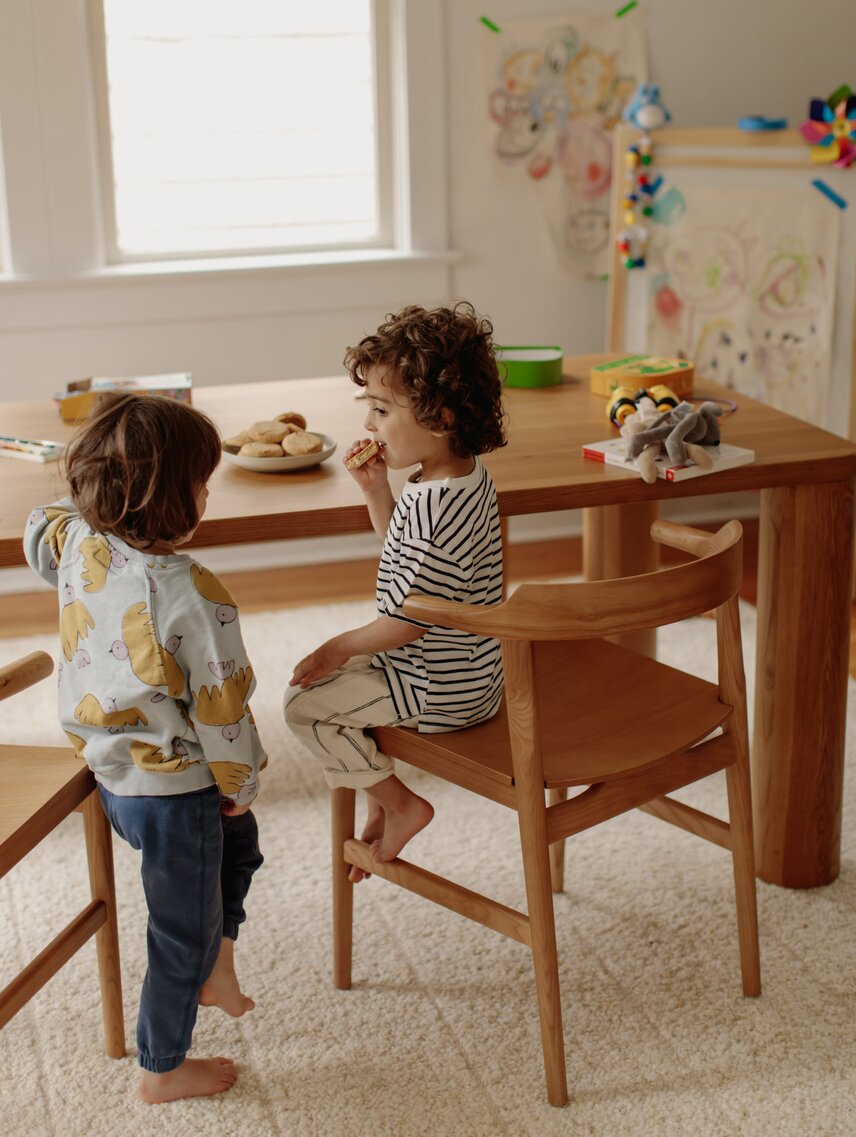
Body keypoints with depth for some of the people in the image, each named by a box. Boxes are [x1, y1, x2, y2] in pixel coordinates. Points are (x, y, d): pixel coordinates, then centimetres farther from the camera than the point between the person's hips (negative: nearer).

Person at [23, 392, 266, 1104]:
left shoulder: (77, 544, -10)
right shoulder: (192, 595, -30)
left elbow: (39, 530, 17)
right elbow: (221, 706, -21)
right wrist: (239, 783, -6)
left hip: (109, 771, 8)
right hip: (173, 787, -8)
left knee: (237, 842, 32)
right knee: (184, 932, 14)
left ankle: (216, 968, 43)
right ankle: (163, 1071, 33)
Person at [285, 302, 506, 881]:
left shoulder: (435, 507, -31)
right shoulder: (470, 475, 0)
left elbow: (409, 619, -25)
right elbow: (407, 555, 15)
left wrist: (341, 647, -9)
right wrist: (377, 490, 2)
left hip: (440, 690, -10)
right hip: (472, 670, 10)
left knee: (306, 701, -1)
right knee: (342, 680, 23)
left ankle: (399, 804, 10)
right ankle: (381, 802, 28)